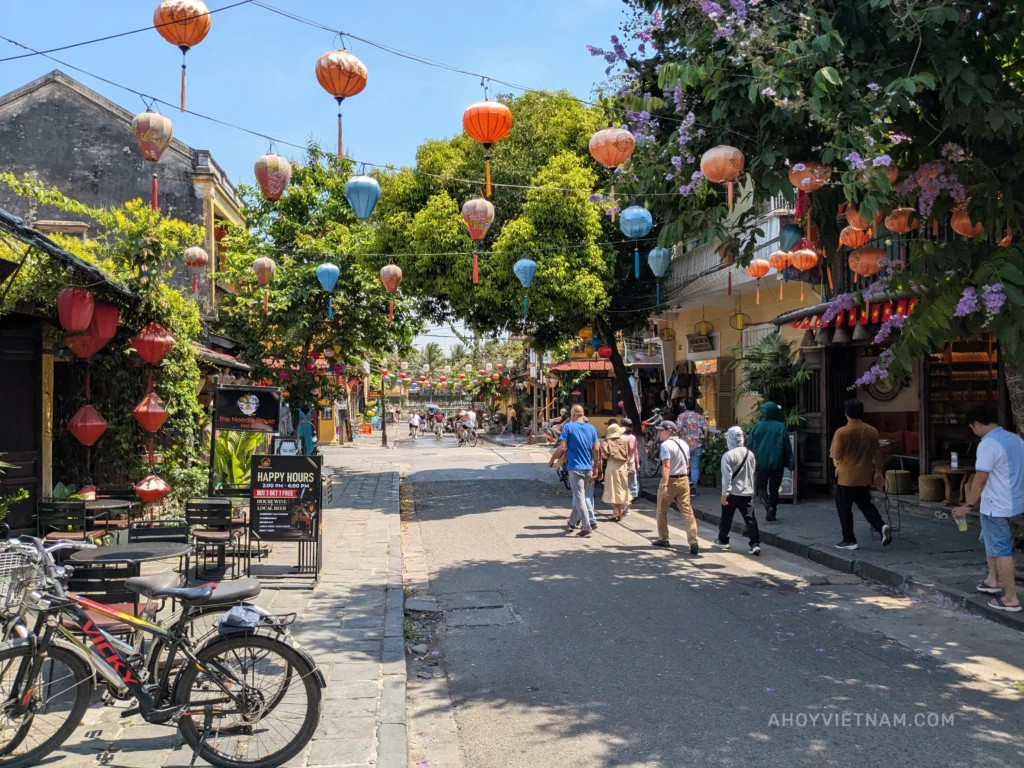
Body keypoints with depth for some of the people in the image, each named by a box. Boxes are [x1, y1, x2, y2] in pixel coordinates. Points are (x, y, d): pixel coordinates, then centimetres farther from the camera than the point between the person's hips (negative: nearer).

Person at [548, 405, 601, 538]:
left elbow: (562, 448, -12)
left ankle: (586, 527, -8)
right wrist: (596, 468, 11)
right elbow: (597, 449, 4)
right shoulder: (591, 428, 6)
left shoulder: (568, 427, -7)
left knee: (579, 498, -3)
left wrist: (552, 460, 3)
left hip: (575, 468, -5)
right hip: (588, 468, 5)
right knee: (579, 496, 18)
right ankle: (572, 522, 33)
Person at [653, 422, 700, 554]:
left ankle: (663, 539, 22)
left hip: (670, 480, -6)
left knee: (662, 511, 12)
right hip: (684, 480, 6)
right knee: (687, 511, 1)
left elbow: (666, 466, -22)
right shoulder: (684, 443, 11)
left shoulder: (666, 445, -13)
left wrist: (664, 485, -26)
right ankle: (693, 542, -10)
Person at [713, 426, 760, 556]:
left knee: (726, 517, 14)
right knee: (750, 518, 3)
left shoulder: (728, 455, -16)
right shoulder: (750, 453, 1)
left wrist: (724, 493, -13)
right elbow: (753, 471, 12)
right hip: (748, 492, 4)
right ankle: (755, 544, -6)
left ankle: (722, 540, 27)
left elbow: (727, 476, -17)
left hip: (732, 493, -4)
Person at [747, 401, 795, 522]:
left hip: (761, 463, 0)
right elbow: (787, 447, -2)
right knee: (774, 488, 13)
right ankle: (772, 514, 13)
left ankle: (768, 507, -15)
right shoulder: (781, 427, -4)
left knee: (761, 487, 10)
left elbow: (749, 446, 2)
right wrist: (790, 463, 3)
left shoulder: (757, 427, -1)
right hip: (777, 464, 0)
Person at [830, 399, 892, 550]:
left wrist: (832, 453, 11)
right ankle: (882, 526, -1)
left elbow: (836, 455, -13)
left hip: (846, 477, -5)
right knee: (865, 504, 20)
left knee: (844, 508, 8)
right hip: (864, 476, 5)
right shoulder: (872, 431, -1)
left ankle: (849, 540, 12)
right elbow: (877, 454, 4)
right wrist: (878, 473, 14)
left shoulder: (841, 432, -16)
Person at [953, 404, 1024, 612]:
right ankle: (993, 580, 34)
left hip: (996, 506, -9)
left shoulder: (988, 444, -20)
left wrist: (967, 505, -17)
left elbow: (981, 478, -23)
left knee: (1001, 550, -2)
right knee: (990, 539, 25)